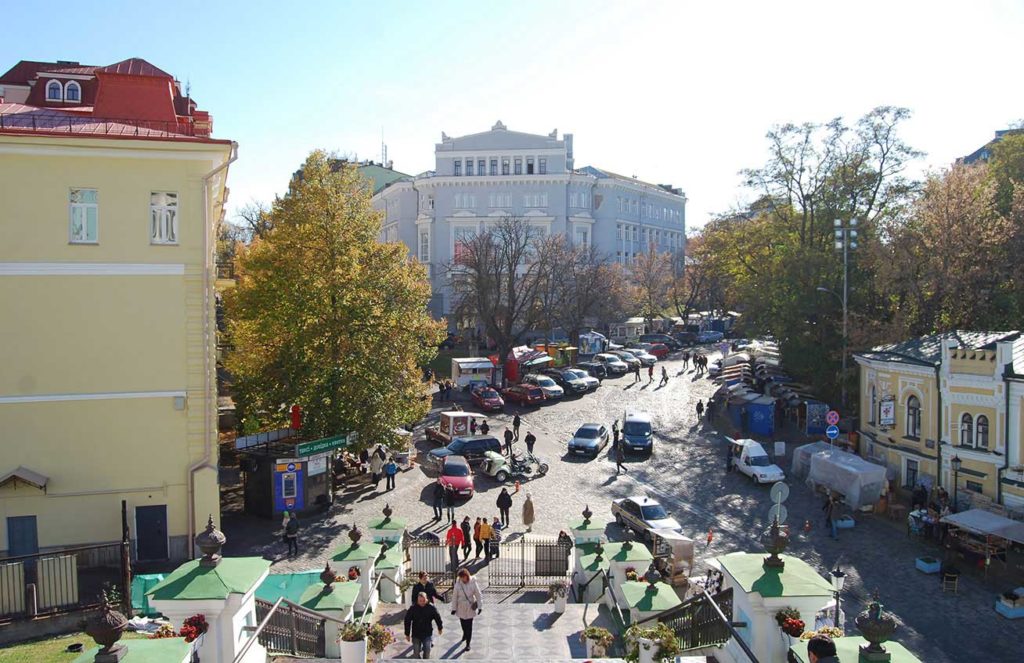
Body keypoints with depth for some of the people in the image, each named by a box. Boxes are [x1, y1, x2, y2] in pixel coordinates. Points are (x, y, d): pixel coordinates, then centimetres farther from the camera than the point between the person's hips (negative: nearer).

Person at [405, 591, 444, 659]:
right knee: (416, 653, 4)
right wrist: (407, 634, -1)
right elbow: (407, 621, -4)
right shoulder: (412, 608, -12)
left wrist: (440, 628, 14)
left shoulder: (431, 607, -11)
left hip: (427, 634, 0)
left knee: (427, 651, -5)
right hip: (416, 634, 0)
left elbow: (437, 617, 3)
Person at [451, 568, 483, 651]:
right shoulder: (458, 584, -11)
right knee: (463, 624, 19)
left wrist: (479, 607, -5)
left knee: (469, 626, 0)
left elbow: (478, 595, -6)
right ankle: (465, 636, 49)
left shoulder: (473, 583, -14)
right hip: (461, 608, 2)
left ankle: (468, 643, 13)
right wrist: (454, 608, -1)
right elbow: (454, 597, -4)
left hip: (470, 608, -2)